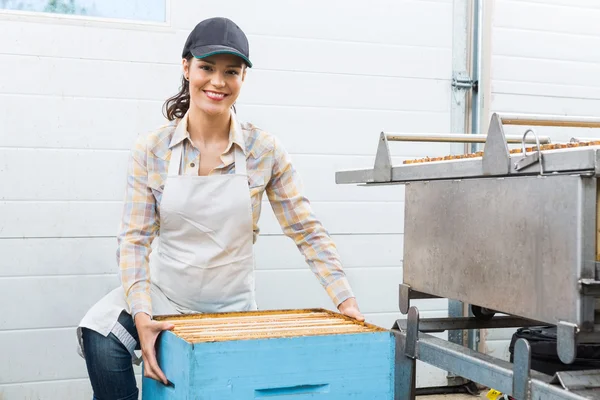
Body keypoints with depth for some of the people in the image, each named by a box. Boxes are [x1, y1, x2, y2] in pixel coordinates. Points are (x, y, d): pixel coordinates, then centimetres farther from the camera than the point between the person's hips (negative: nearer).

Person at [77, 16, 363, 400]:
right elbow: (135, 240, -9)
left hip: (233, 306, 1)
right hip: (164, 295, 0)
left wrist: (346, 301, -12)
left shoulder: (265, 151, -7)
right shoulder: (151, 151, -7)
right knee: (100, 337, -25)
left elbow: (308, 232, -5)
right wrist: (142, 316, -23)